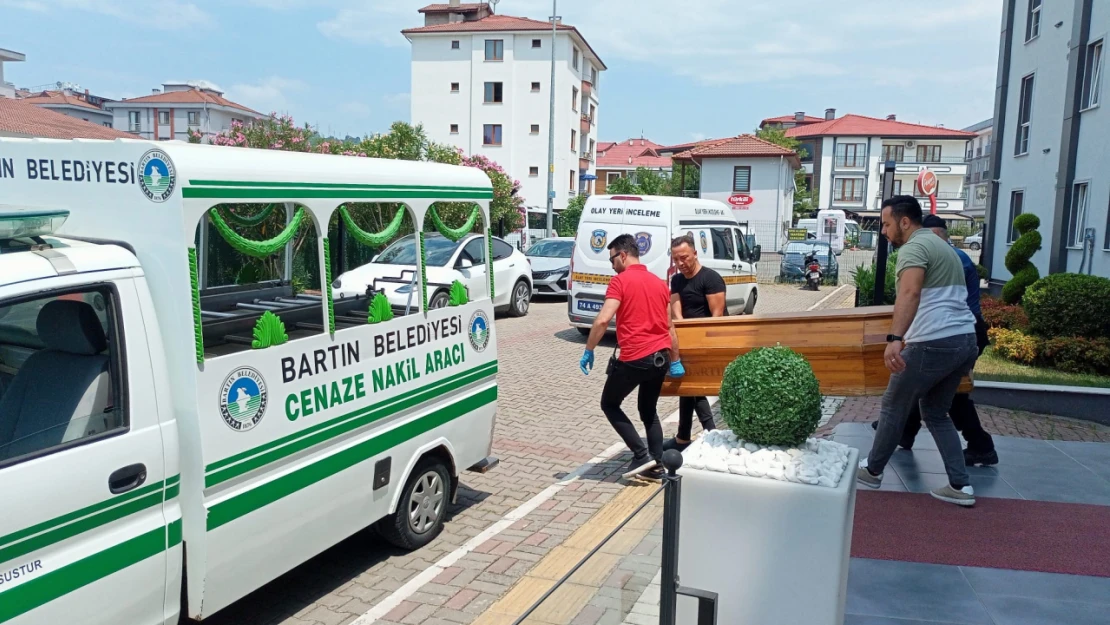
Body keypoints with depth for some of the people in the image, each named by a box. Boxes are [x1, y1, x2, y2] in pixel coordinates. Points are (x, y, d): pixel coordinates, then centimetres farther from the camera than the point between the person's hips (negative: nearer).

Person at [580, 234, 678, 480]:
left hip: (634, 358, -7)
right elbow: (670, 326, 18)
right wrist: (675, 360, 23)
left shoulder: (620, 281, -7)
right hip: (661, 357, 7)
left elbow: (602, 320, -17)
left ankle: (642, 455, 5)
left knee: (609, 404, 12)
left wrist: (588, 351, -7)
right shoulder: (660, 283, 15)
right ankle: (656, 466, 20)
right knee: (648, 411, 22)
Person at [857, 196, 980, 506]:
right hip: (964, 340, 9)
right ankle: (960, 485, 12)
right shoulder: (941, 246, 23)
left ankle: (872, 470, 23)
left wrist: (894, 338, -41)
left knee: (894, 407, 8)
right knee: (936, 413, 19)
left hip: (934, 343, -9)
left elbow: (910, 293, -29)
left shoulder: (913, 247, -9)